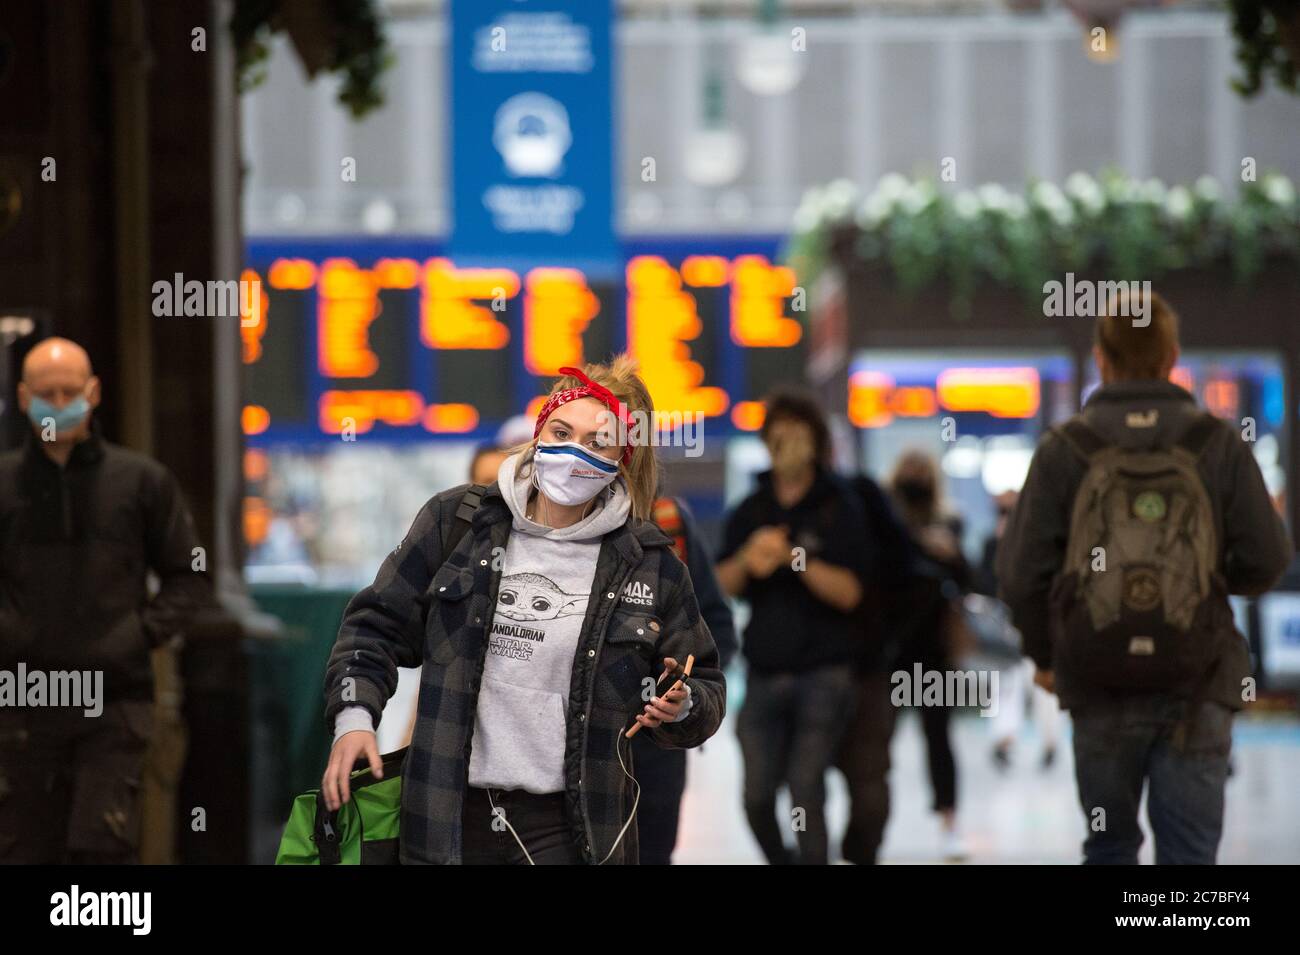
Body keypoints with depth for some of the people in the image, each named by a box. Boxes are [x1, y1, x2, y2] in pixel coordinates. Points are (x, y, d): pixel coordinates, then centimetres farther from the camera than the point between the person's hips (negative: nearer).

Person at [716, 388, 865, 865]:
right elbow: (721, 586, 7)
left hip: (823, 674, -4)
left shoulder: (839, 508, -2)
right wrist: (747, 559, -13)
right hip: (764, 673, 4)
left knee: (806, 790, -12)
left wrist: (796, 558, -23)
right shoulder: (751, 511, 11)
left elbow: (849, 591, -10)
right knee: (757, 796, 2)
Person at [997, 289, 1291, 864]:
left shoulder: (1063, 450, -4)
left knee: (1110, 845, 15)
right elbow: (1267, 560, -2)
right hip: (1197, 688, -1)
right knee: (1189, 850, 1)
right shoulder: (1219, 445, -3)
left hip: (1100, 689, 1)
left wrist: (1044, 654, 13)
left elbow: (1021, 573, -4)